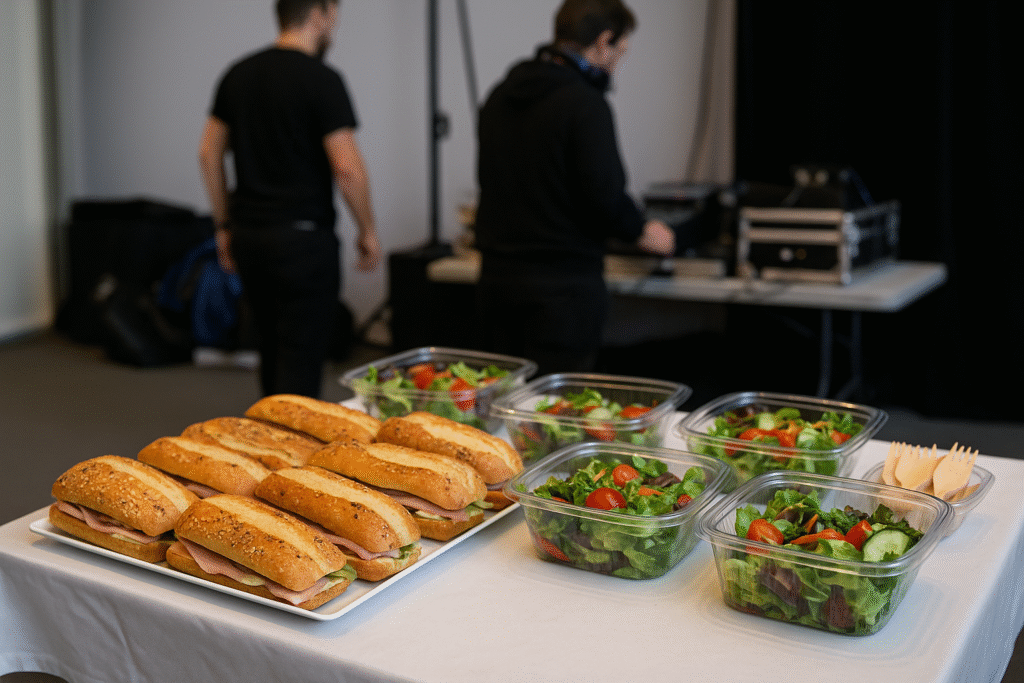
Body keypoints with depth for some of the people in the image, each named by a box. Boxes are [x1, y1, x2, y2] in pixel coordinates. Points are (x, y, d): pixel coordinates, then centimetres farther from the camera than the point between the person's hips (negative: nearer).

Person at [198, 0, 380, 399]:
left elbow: (209, 154, 11)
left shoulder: (238, 74, 10)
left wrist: (224, 226, 17)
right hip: (303, 238, -7)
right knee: (302, 356, -2)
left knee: (271, 351, 18)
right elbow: (347, 167, -16)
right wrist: (367, 231, -4)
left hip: (248, 234, 7)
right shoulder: (321, 79, -11)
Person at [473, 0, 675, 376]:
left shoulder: (501, 95, 11)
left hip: (496, 276, 7)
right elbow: (604, 193, -18)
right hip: (562, 284, -7)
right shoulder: (585, 104, -14)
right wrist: (641, 231, 1)